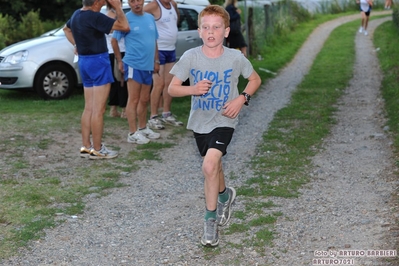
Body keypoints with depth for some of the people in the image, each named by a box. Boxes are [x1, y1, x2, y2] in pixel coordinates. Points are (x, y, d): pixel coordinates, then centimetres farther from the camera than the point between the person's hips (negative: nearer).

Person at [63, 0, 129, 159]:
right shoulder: (95, 17, -19)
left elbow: (66, 29, 30)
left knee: (89, 108, 12)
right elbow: (124, 27, -21)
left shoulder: (76, 14, 9)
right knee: (98, 110, -4)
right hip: (98, 61, -9)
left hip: (84, 61, 9)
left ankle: (86, 147, 14)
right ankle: (97, 149, 0)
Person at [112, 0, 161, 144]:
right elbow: (114, 40, -5)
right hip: (133, 65, -6)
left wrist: (156, 61, 15)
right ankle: (133, 133, -1)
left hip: (148, 65, 6)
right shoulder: (126, 19, -9)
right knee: (133, 100, -4)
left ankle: (143, 128, 29)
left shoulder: (150, 18, 10)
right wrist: (119, 61, -4)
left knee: (144, 100, 16)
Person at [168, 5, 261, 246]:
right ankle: (225, 195, 54)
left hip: (224, 120, -3)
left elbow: (255, 79, 5)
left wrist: (242, 98, -12)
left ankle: (211, 220, -7)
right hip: (200, 121, 3)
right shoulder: (191, 57, -11)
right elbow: (172, 89, -6)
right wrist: (193, 89, -25)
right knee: (213, 165, 21)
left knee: (210, 165, -23)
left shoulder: (235, 57, -12)